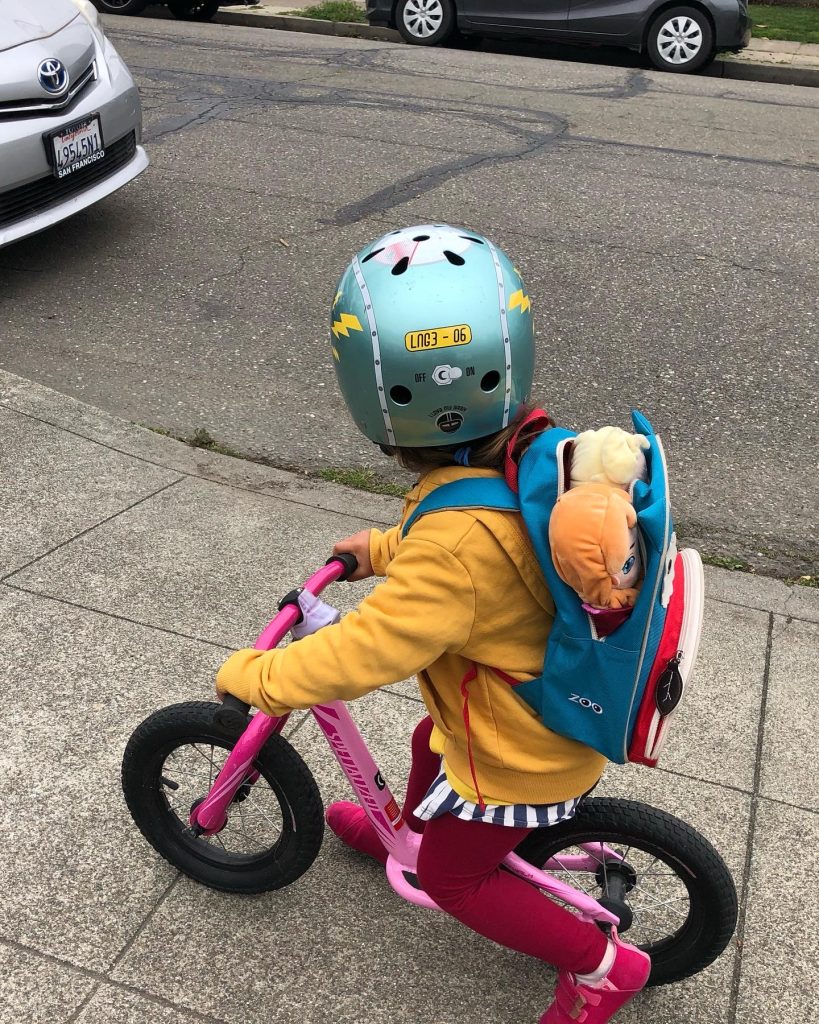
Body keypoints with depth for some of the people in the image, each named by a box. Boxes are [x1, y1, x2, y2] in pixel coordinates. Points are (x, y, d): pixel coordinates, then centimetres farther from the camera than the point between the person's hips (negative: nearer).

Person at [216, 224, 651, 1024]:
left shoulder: (456, 547, -41)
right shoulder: (533, 446, -15)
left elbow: (362, 651, -32)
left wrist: (252, 675, -15)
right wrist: (382, 549, 16)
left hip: (521, 757, -8)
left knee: (453, 875, 16)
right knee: (431, 743, 32)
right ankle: (406, 829, 61)